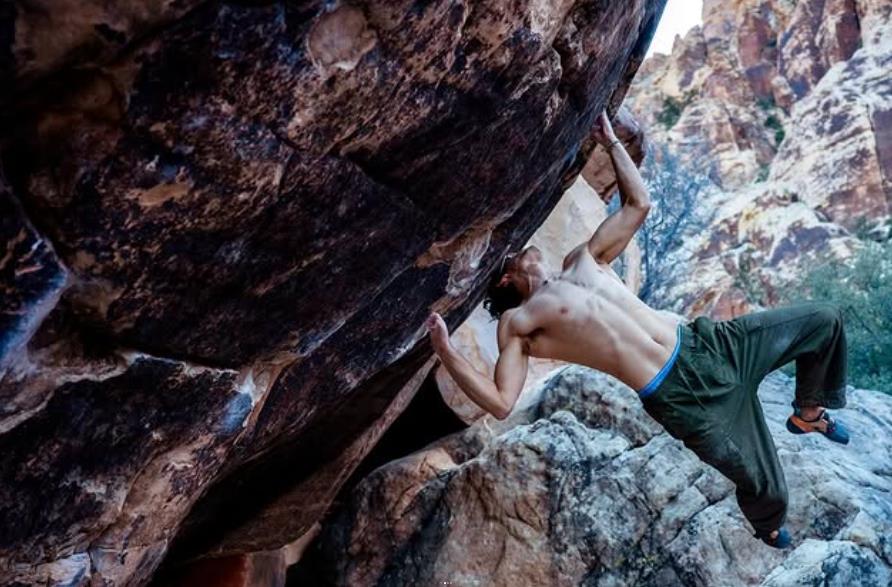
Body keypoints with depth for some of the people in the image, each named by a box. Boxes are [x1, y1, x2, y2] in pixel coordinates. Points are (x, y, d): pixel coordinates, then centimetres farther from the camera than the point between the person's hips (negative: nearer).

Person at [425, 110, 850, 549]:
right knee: (765, 491, -2)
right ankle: (768, 530, 40)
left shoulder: (582, 261, 17)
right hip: (680, 394, -6)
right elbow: (501, 402, -12)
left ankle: (809, 412, 39)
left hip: (707, 344, 7)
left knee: (824, 320, 12)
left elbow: (638, 204, 22)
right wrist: (444, 350, -17)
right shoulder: (517, 323, -1)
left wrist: (610, 142, 23)